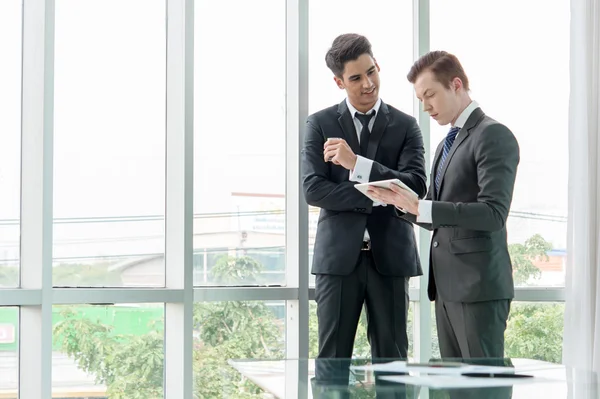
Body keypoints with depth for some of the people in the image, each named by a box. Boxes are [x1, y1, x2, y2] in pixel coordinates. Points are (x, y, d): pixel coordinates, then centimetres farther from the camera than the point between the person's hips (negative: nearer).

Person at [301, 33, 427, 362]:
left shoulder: (405, 126, 7)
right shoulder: (320, 124, 6)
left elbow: (416, 186, -7)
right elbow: (312, 189, -6)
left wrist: (357, 163, -17)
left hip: (390, 257, 1)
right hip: (338, 257, -1)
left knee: (391, 358, 4)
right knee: (332, 359, 1)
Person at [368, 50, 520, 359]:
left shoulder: (493, 135, -9)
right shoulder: (446, 144, 20)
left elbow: (493, 214, -19)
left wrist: (420, 207, -22)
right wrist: (400, 201, 1)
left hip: (479, 285, -9)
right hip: (447, 286, 9)